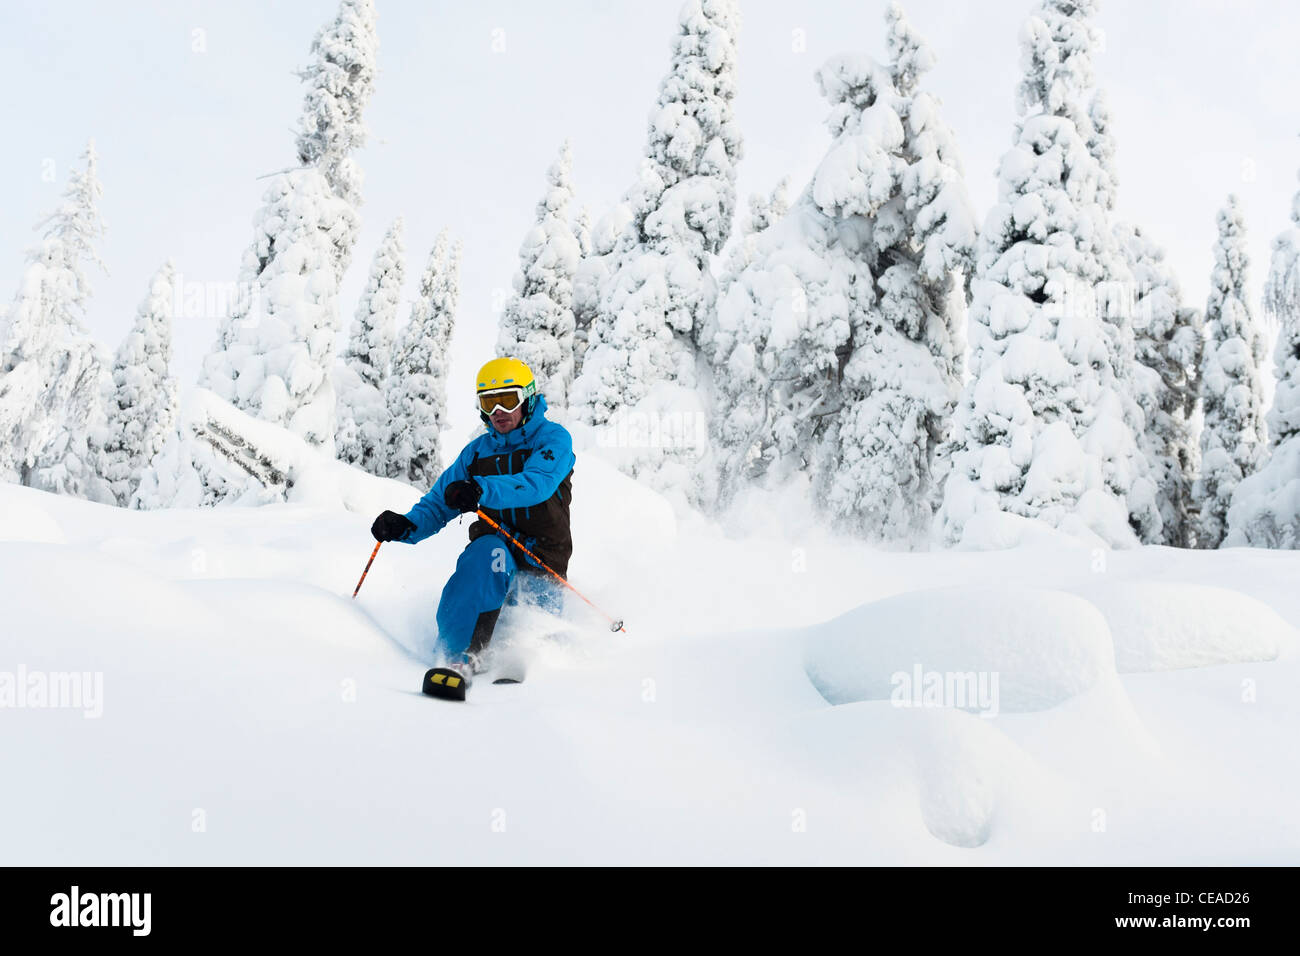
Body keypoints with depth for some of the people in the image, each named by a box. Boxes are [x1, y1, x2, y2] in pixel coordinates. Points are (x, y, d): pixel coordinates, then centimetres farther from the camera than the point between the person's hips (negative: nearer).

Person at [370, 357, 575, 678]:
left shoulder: (553, 438, -2)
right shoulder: (477, 451, 13)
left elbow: (537, 483, -23)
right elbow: (437, 505, 13)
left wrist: (482, 490, -39)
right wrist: (405, 525, -10)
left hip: (541, 562, -1)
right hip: (493, 549, 2)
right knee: (489, 551, -35)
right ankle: (462, 654, -43)